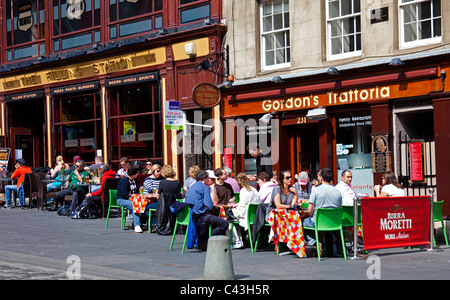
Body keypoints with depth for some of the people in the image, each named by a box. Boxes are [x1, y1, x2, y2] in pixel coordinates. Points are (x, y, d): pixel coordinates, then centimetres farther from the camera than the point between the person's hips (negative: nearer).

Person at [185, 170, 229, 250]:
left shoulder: (191, 187, 20)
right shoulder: (205, 187, -5)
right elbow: (209, 206, -14)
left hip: (189, 215, 9)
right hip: (200, 215, -9)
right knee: (225, 223, -9)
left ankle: (200, 240, 15)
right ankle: (204, 241, -9)